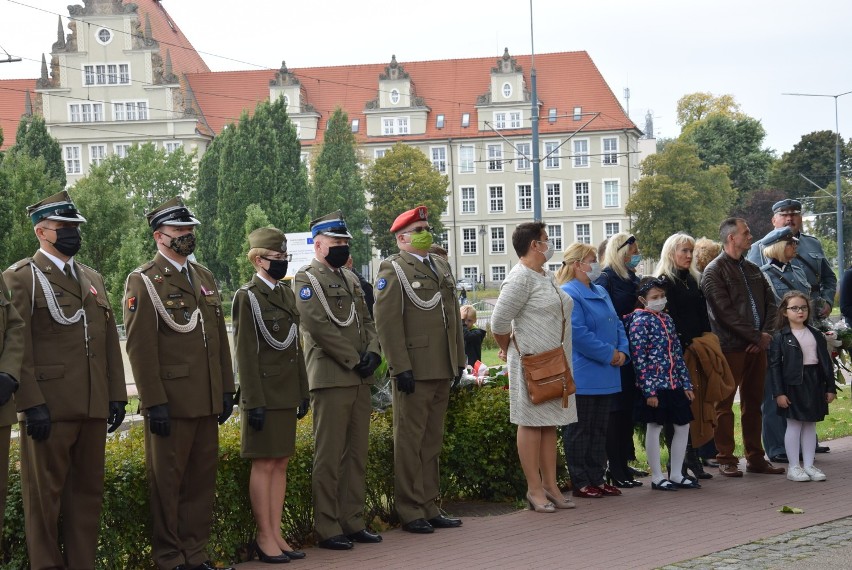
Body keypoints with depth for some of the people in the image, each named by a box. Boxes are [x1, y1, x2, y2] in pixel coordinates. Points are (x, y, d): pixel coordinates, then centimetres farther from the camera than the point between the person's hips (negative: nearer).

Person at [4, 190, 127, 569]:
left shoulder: (93, 279, 17)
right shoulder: (20, 278, -4)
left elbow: (110, 342, 17)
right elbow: (18, 347, -11)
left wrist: (116, 395, 9)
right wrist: (32, 404, -18)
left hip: (92, 409, 6)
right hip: (49, 409, -6)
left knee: (87, 493, 10)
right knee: (45, 495, 2)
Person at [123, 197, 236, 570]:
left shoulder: (204, 277, 16)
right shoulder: (144, 281, -6)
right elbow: (140, 347, -12)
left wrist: (226, 389, 13)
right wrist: (153, 402, -16)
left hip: (207, 400, 7)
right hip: (170, 402, -7)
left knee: (202, 480, 11)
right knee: (167, 483, 2)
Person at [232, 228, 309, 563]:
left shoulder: (287, 294, 14)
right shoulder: (247, 297, -9)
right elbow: (245, 354, -13)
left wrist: (303, 391, 14)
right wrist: (254, 402, -17)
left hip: (287, 394, 8)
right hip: (264, 393, -8)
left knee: (281, 463, 9)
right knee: (264, 464, -3)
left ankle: (276, 534, 14)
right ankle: (264, 538, 3)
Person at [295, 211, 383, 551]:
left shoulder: (350, 278, 20)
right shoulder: (307, 279, -6)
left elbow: (367, 320, 19)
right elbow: (319, 326, -16)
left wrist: (373, 351, -1)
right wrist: (354, 360, -14)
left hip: (360, 380, 8)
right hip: (331, 379, -8)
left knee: (357, 454, 10)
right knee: (329, 457, -4)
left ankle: (353, 521, 17)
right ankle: (327, 529, 0)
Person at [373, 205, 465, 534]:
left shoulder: (442, 267, 19)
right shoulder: (393, 270, -5)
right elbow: (387, 322, -13)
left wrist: (459, 359, 16)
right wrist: (400, 368, -18)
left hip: (442, 371, 7)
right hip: (414, 372, -7)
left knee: (432, 441, 12)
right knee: (410, 441, -3)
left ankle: (430, 508, 18)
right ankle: (410, 512, 2)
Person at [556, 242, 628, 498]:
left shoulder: (601, 292, 16)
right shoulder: (568, 294, -13)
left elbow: (617, 324, 18)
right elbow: (578, 334, -20)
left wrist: (622, 351, 0)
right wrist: (609, 354, -16)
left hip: (605, 377, 9)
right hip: (583, 377, -9)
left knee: (599, 429, 13)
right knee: (579, 430, -1)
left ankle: (597, 479, 21)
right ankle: (581, 483, 5)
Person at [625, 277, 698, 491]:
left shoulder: (667, 319, 13)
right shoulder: (640, 320, -9)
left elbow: (678, 354, 16)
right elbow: (638, 358, -14)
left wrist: (686, 383, 12)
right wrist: (648, 390, -17)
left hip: (674, 384, 8)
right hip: (655, 385, -8)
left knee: (683, 425, 9)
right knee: (654, 427, 0)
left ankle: (676, 474, 19)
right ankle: (657, 477, 9)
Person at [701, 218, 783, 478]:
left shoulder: (752, 269, 17)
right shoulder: (714, 271, -7)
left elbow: (770, 301, 14)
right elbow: (725, 312, -15)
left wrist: (766, 333, -3)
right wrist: (756, 337, -14)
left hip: (756, 347, 7)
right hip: (730, 347, -7)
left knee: (753, 403, 11)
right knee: (724, 404, -1)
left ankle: (755, 457, 18)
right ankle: (726, 459, 4)